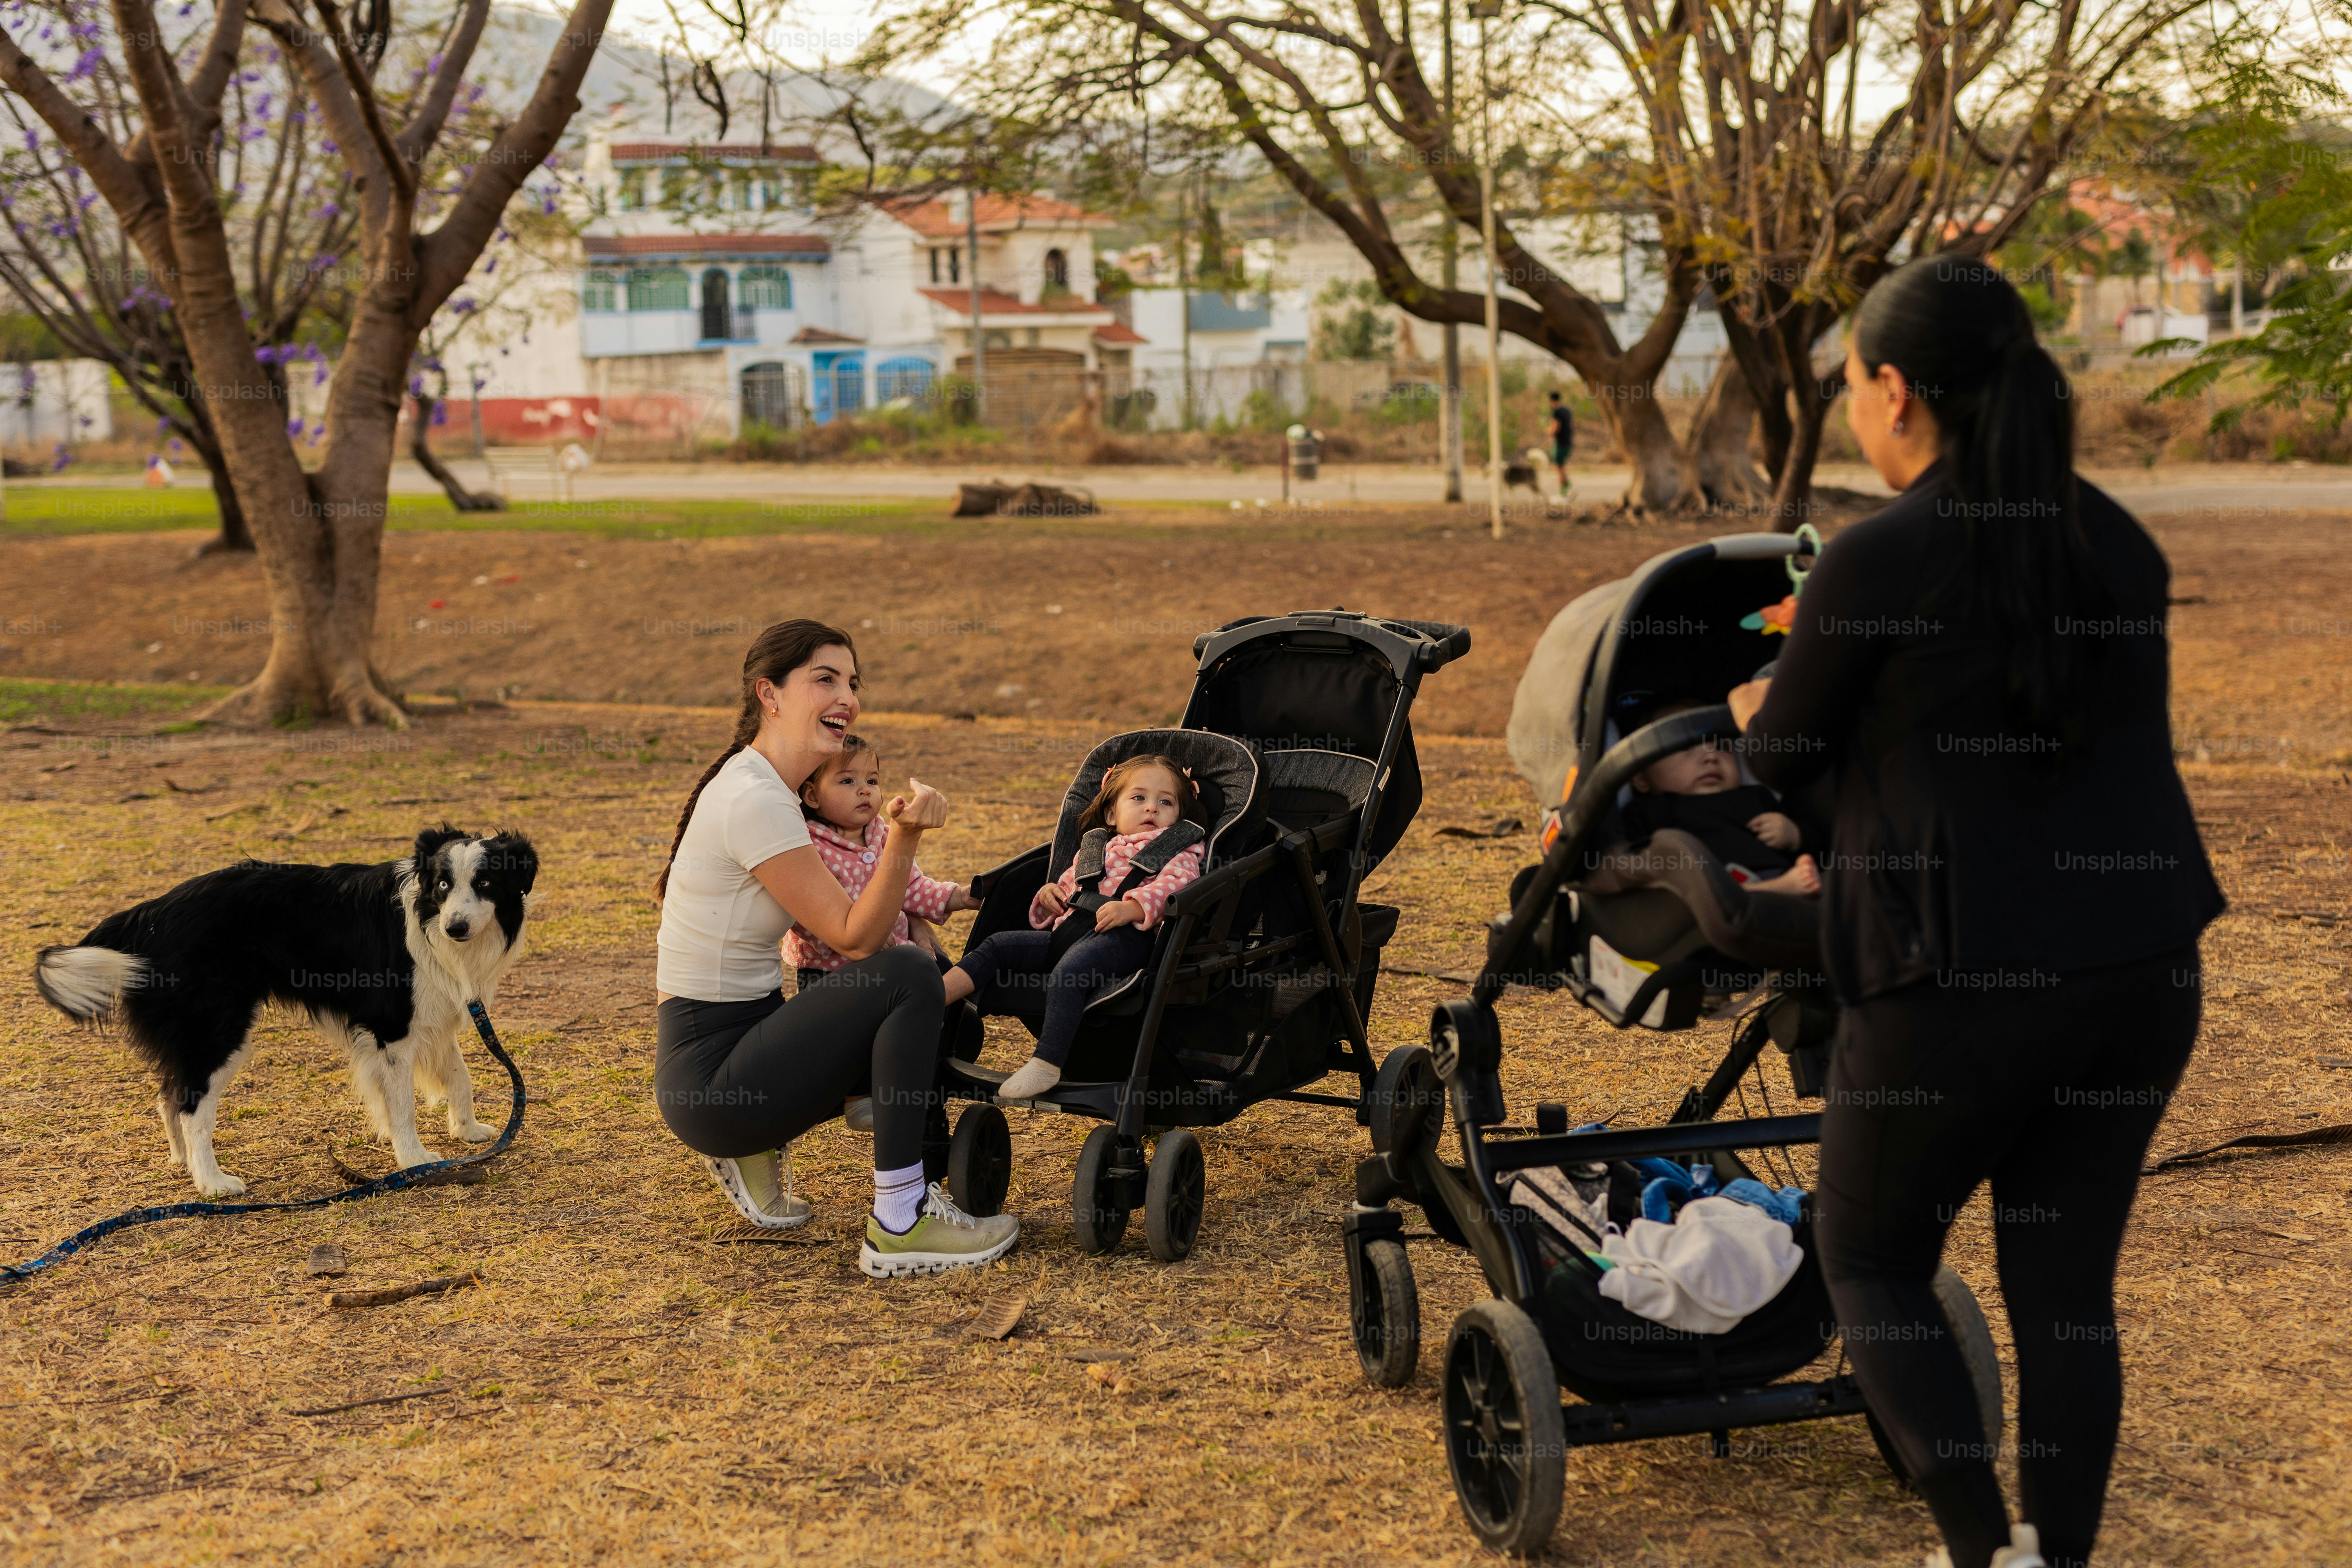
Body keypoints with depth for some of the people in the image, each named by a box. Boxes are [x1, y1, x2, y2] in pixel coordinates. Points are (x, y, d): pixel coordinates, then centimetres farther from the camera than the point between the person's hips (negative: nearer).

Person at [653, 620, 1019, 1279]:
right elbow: (855, 938, -20)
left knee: (938, 1033, 12)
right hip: (709, 1078, -10)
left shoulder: (769, 785, 9)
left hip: (739, 1038, 10)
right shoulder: (755, 801, -20)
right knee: (907, 979, -22)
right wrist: (907, 834, -29)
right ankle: (898, 1227, -15)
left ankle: (752, 1149, 17)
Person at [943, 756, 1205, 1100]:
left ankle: (1047, 1063, -39)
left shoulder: (1179, 854, 14)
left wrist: (1132, 907, -25)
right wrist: (1050, 895, 13)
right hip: (1069, 931, 7)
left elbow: (1172, 886, -7)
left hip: (1125, 937, -7)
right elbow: (1067, 883, 39)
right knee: (998, 945, -6)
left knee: (1067, 973, -35)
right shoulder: (1093, 850, 33)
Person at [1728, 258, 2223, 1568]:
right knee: (2067, 1286, 15)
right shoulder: (2120, 544, 6)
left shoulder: (1879, 560, -12)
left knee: (1873, 1261, 15)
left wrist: (1758, 711, 25)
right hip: (2143, 967, 6)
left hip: (1960, 981, -5)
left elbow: (1785, 759, 1)